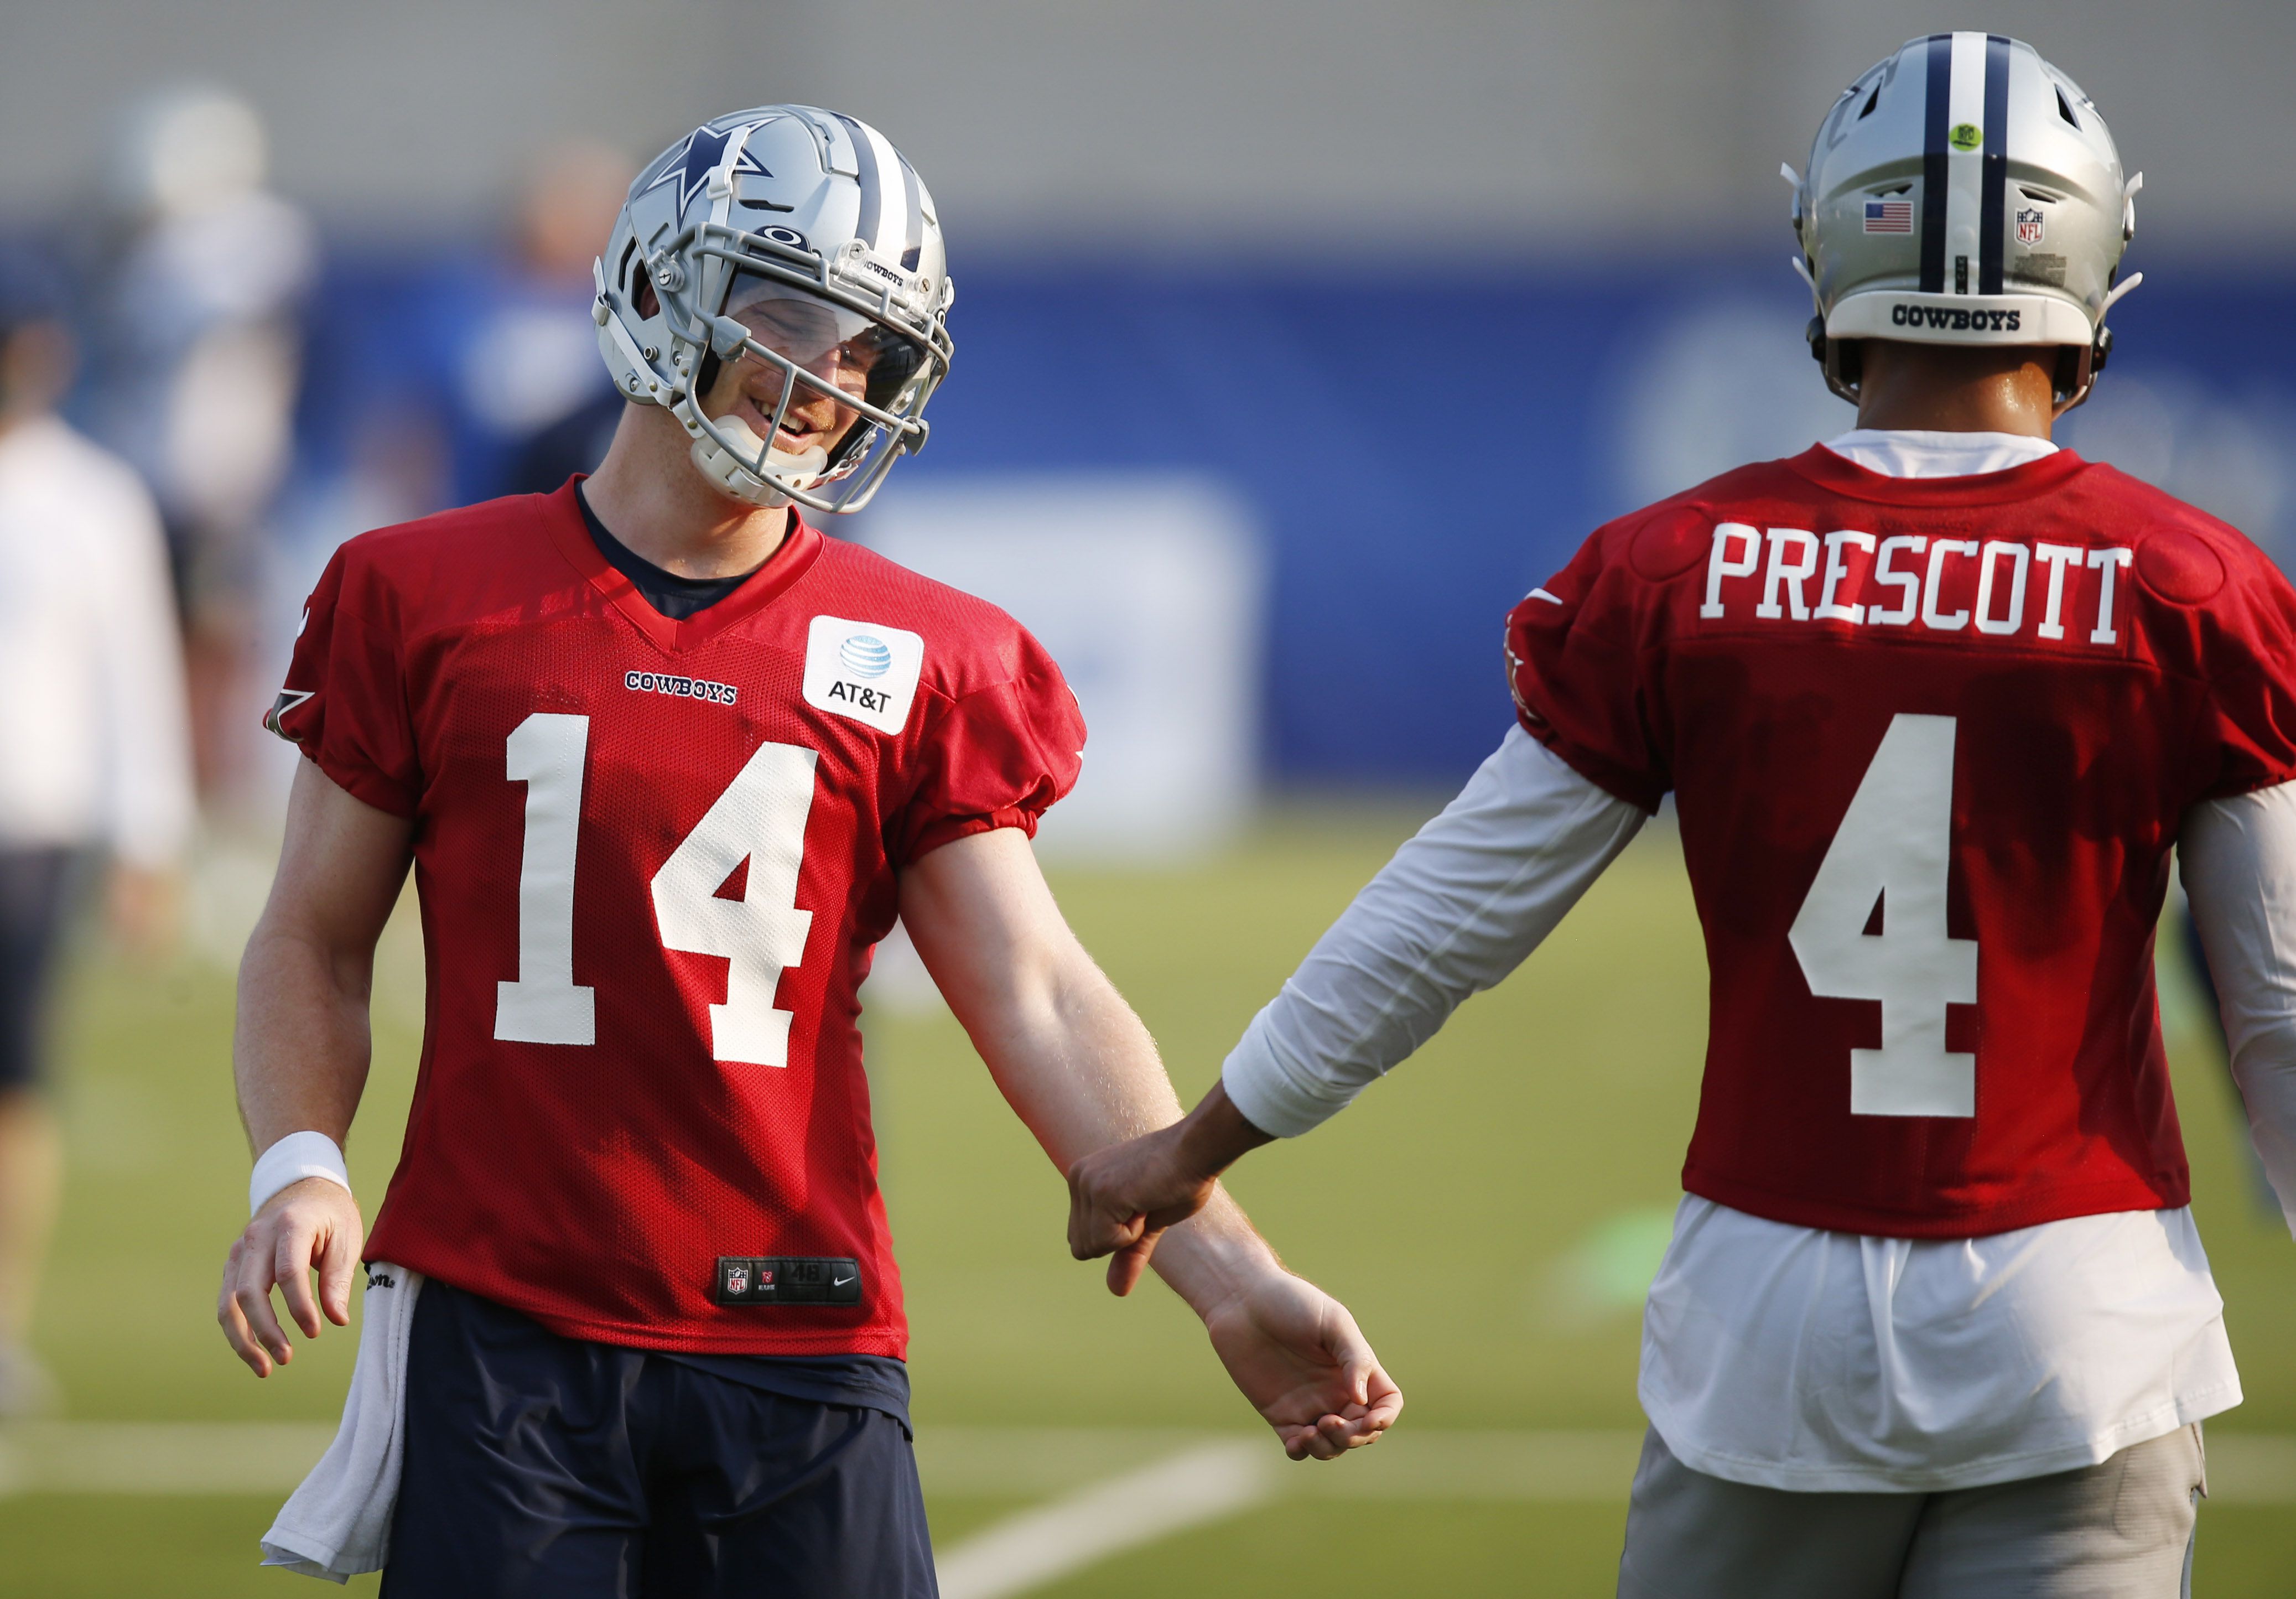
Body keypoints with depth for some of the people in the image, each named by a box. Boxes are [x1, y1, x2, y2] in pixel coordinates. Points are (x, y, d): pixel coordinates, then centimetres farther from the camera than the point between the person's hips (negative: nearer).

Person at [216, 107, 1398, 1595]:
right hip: (507, 1340, -1)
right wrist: (300, 1167, -10)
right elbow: (315, 944, 9)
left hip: (799, 1353, 1)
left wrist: (1234, 1286, -10)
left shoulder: (914, 664, 6)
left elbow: (1040, 1002, 1)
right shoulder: (430, 603, 5)